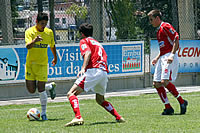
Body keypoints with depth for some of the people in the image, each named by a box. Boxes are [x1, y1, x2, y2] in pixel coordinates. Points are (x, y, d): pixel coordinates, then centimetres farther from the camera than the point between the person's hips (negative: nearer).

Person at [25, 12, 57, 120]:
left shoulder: (49, 32, -1)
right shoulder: (29, 32, -10)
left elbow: (52, 46, 17)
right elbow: (28, 46, -27)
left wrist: (55, 58, 29)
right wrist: (34, 41, -47)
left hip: (42, 64, 0)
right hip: (30, 63, 0)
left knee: (41, 89, -10)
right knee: (31, 90, 2)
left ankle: (43, 113, 6)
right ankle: (50, 86, 31)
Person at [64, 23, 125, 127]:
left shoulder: (84, 41, 9)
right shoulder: (97, 43, 32)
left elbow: (88, 53, -10)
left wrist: (83, 68, -24)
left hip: (93, 70, -8)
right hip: (104, 72, 8)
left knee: (71, 94, -12)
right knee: (100, 100, 28)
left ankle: (78, 117, -33)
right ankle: (118, 117, 19)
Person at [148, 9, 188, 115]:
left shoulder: (165, 27, -7)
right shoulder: (159, 30, 23)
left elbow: (176, 40, -15)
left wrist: (172, 55, -23)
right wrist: (157, 58, 21)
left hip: (169, 57, -10)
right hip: (162, 58, 10)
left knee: (165, 81, -21)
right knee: (156, 83, 2)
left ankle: (182, 102, -9)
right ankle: (168, 108, 3)